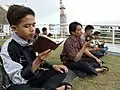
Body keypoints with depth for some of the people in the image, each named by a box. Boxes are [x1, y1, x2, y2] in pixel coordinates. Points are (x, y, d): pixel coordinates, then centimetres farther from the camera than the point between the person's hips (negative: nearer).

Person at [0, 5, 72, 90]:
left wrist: (53, 66, 2)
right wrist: (37, 62, -33)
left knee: (62, 71, 5)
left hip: (34, 77, 9)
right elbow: (18, 79, -24)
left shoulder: (30, 42, 4)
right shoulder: (9, 47, -18)